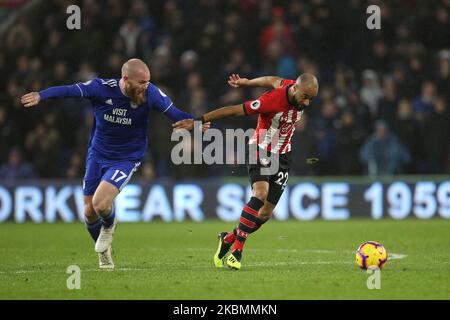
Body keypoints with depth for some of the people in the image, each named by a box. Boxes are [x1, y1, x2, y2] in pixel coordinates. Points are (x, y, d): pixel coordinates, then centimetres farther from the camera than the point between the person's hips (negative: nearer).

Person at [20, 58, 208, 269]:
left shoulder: (150, 94, -18)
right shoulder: (102, 88, -18)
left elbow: (174, 113, -14)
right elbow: (70, 90, -20)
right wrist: (41, 96, -34)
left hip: (126, 159, -2)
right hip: (97, 155, 2)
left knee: (100, 204, -22)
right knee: (89, 212, 5)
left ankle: (109, 225, 15)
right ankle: (104, 253, 33)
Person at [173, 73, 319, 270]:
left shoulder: (300, 92, -8)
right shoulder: (273, 100, -29)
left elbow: (274, 81, 12)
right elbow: (234, 110, -24)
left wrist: (247, 82, 23)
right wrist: (198, 121, -20)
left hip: (281, 157, 6)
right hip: (260, 153, -6)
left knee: (265, 214, 0)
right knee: (260, 194, -31)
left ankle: (228, 239, 23)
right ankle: (237, 249, -25)